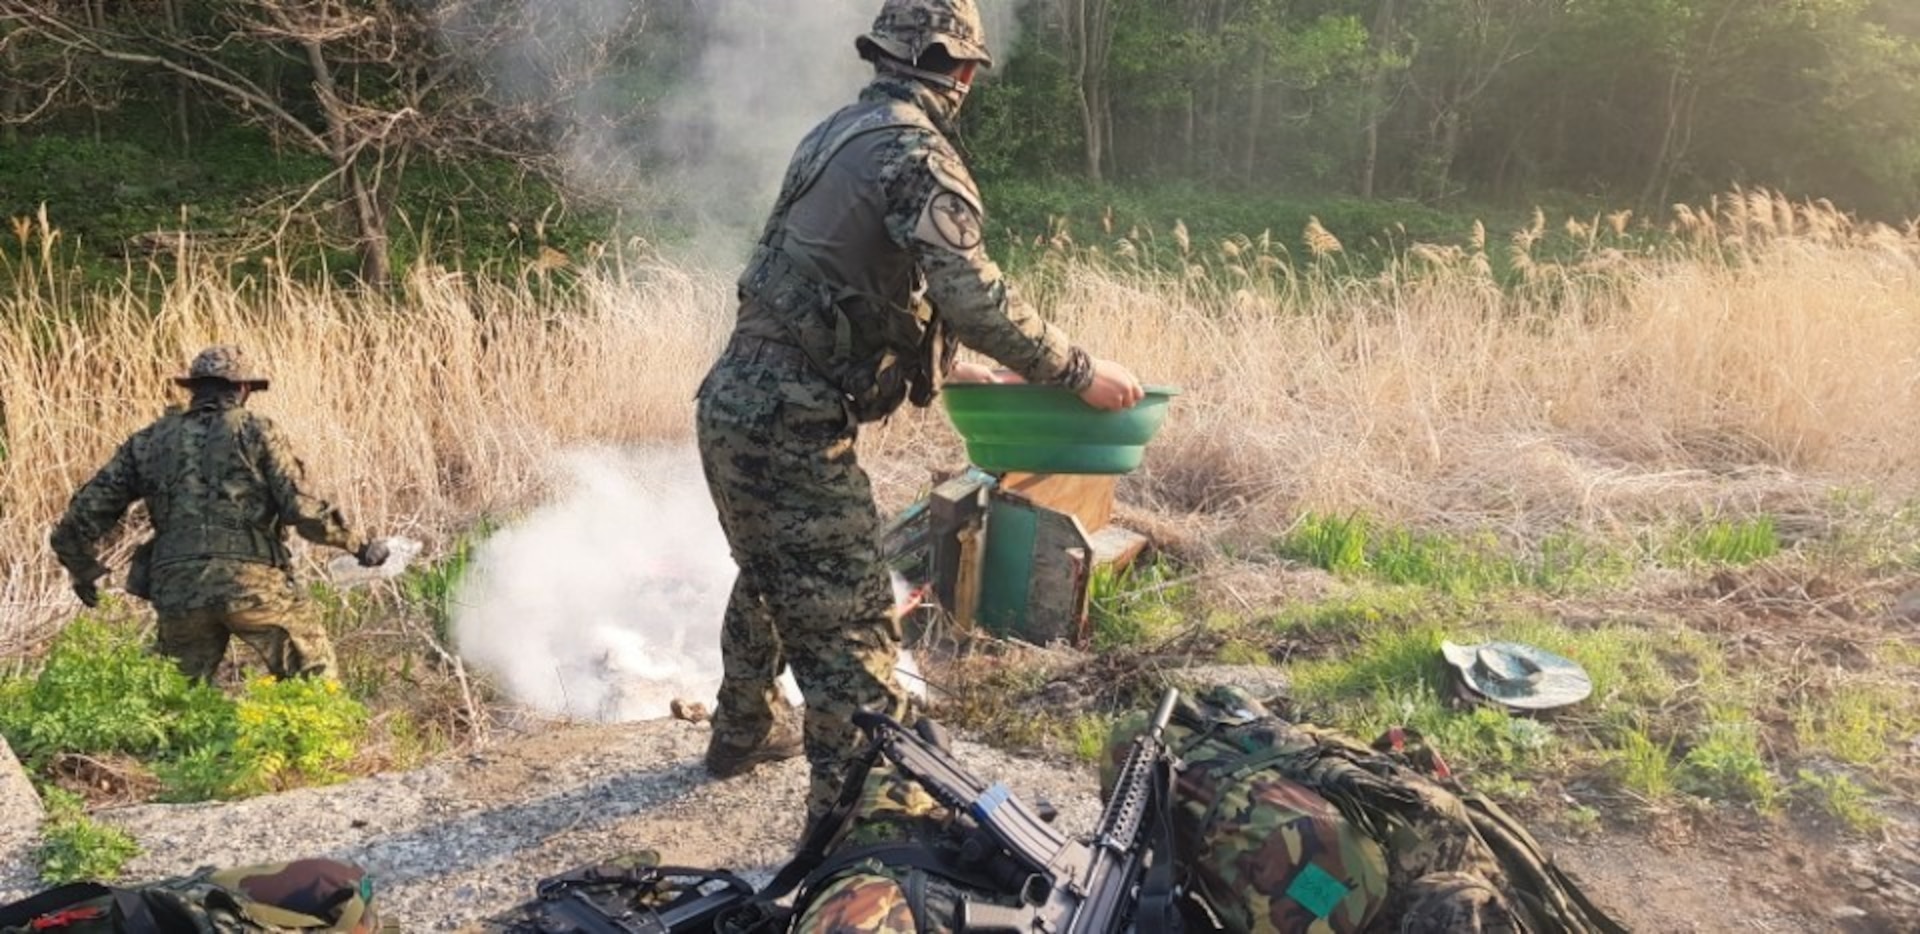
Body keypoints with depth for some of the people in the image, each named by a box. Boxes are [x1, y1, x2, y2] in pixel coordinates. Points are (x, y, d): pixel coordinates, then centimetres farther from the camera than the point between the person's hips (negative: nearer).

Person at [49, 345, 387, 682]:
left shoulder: (149, 441, 15)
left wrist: (83, 571, 31)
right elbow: (301, 508, -5)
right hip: (251, 582, -3)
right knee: (313, 671, 13)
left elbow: (85, 514, 16)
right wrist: (356, 544, 6)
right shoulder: (257, 431, 5)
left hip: (178, 591, 3)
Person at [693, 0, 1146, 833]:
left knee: (769, 580, 29)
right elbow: (975, 298, -23)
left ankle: (744, 732, 49)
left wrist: (948, 374, 22)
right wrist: (1079, 373, -11)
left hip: (735, 404, 10)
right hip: (789, 426, -10)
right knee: (850, 626, -3)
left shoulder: (840, 134, 15)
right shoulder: (915, 151, -13)